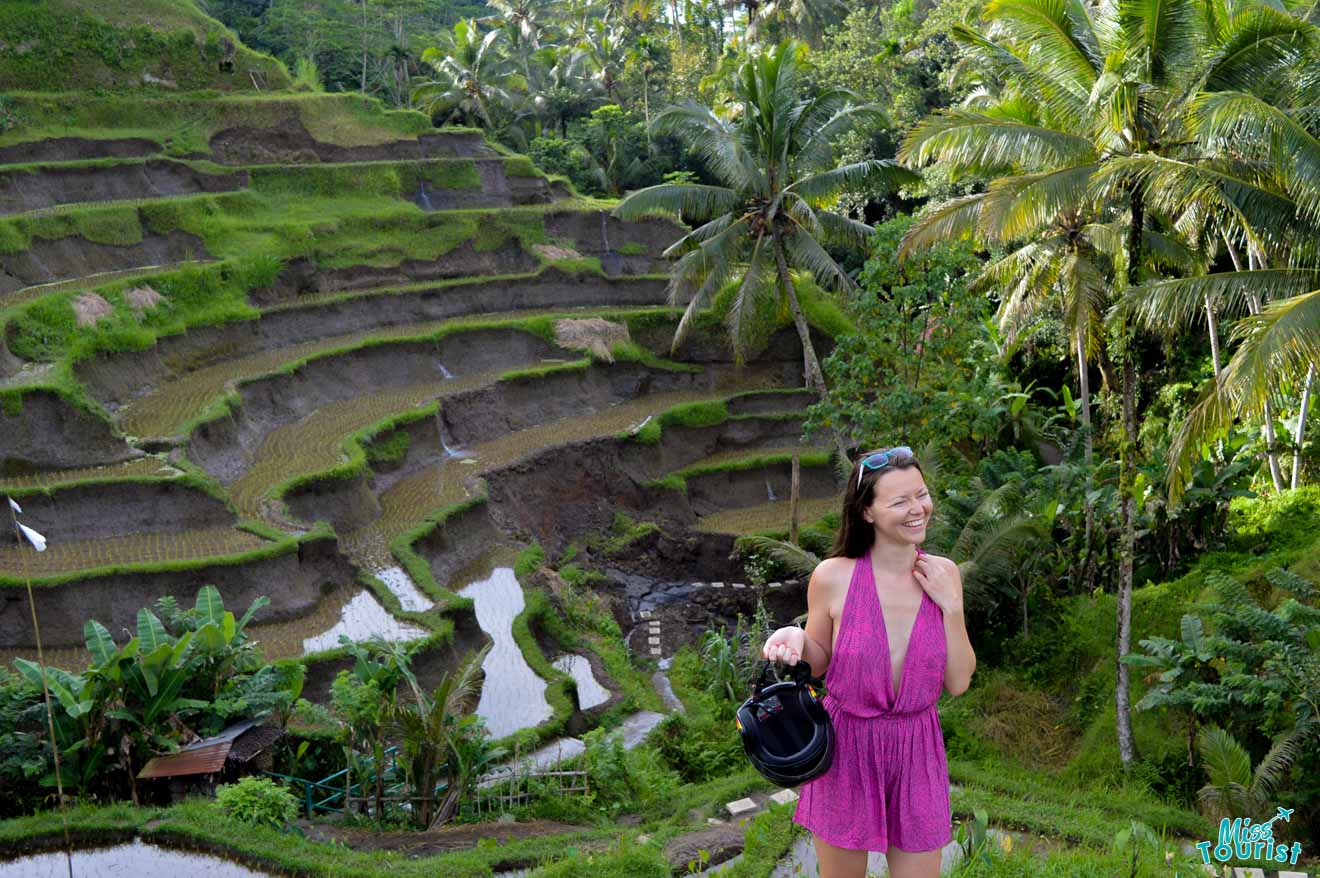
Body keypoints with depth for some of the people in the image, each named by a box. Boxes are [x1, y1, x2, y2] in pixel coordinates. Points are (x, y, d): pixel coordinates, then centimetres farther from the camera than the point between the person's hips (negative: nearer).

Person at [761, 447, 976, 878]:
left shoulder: (942, 574, -6)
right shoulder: (833, 576, -14)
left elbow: (958, 683, -4)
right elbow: (819, 662, 2)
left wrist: (951, 606, -14)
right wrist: (796, 639, -20)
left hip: (916, 751, 2)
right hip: (847, 747, -2)